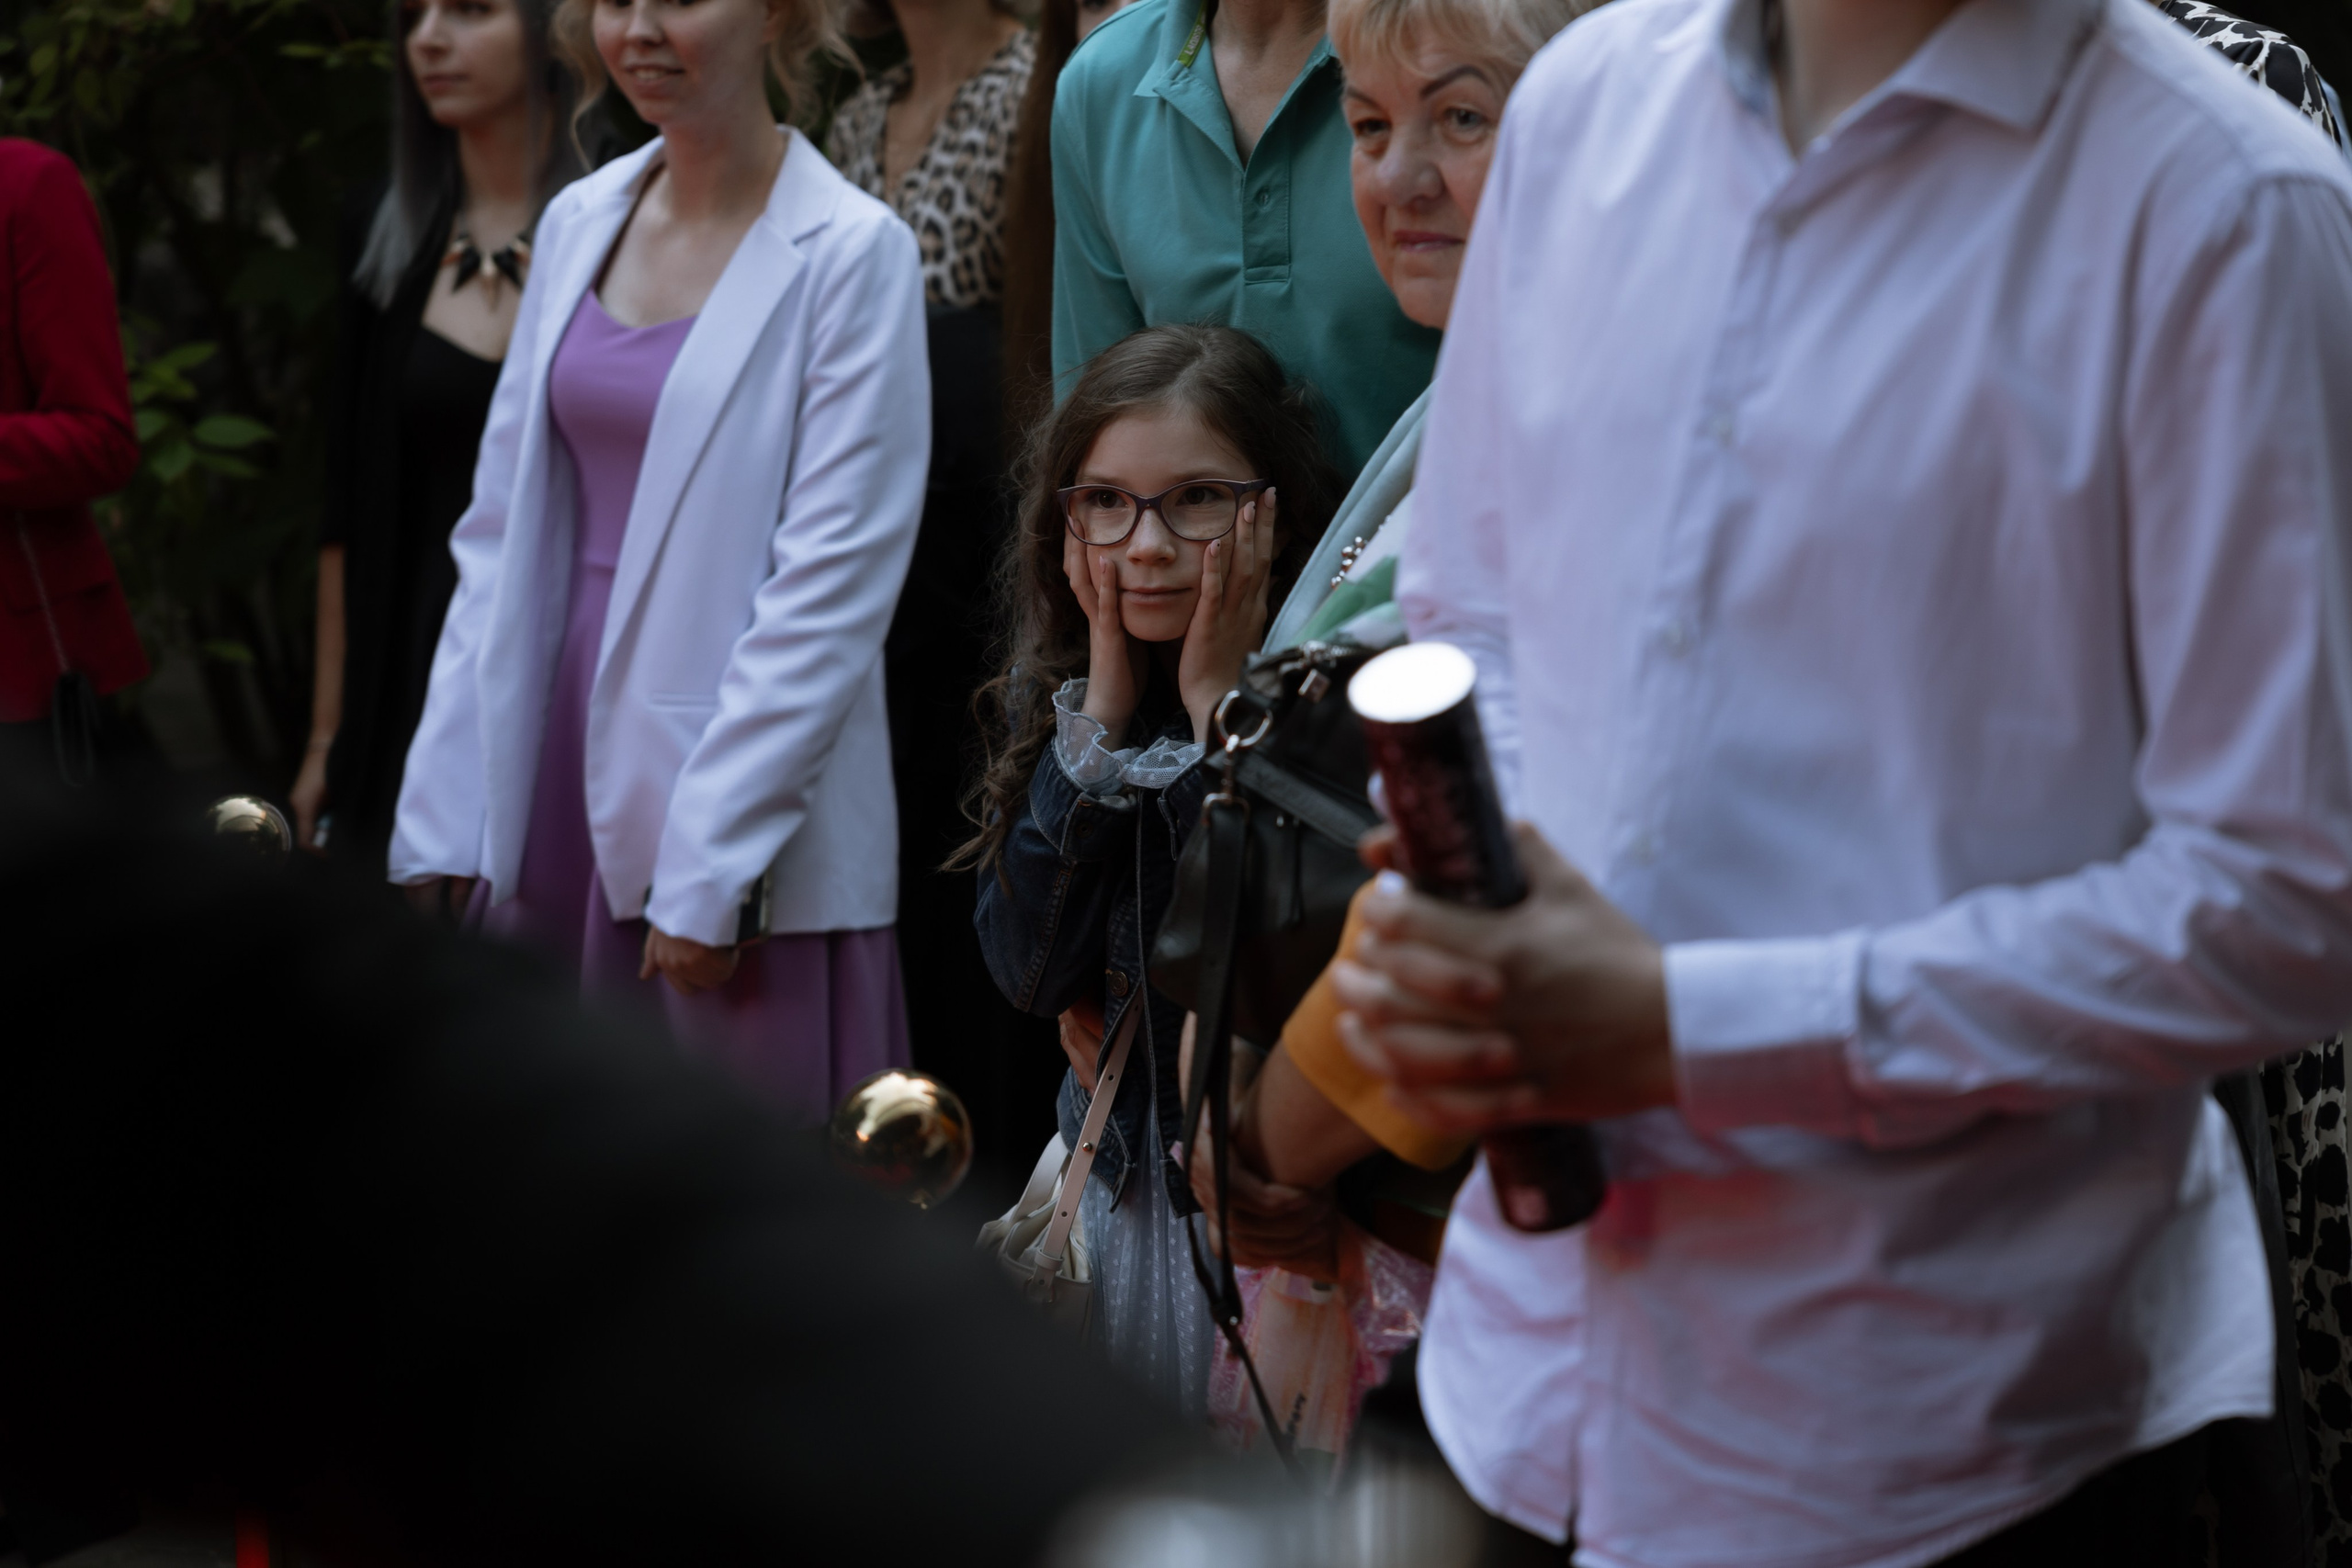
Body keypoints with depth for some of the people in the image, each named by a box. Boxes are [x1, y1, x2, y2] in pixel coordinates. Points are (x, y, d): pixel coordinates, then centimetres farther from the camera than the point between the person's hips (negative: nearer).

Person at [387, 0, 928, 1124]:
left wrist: (704, 871, -16)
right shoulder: (578, 222, 10)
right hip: (551, 790, 6)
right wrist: (443, 820, 6)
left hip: (744, 829, -6)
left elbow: (833, 587, -13)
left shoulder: (851, 253, -8)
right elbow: (500, 532, 12)